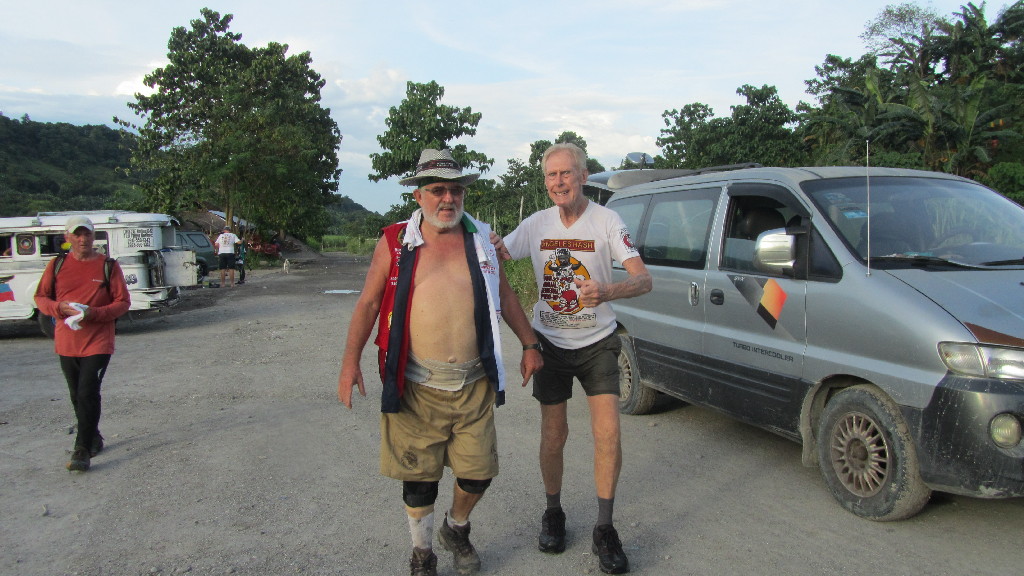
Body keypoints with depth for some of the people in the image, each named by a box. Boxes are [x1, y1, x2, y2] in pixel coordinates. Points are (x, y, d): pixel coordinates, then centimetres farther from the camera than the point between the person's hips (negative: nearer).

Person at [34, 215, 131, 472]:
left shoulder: (108, 266, -2)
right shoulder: (57, 265, 6)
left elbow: (123, 302, -2)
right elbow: (41, 297, 11)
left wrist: (94, 313, -18)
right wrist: (59, 307, -11)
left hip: (98, 342, -4)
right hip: (66, 344, 4)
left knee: (88, 395, -9)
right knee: (78, 397, 14)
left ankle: (82, 451, -3)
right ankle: (94, 438, 32)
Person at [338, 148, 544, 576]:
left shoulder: (480, 240, 8)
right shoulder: (395, 243, 0)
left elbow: (505, 296, 14)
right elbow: (368, 304, 1)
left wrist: (529, 344, 9)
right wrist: (350, 361, -7)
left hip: (474, 386, 2)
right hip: (415, 388, -2)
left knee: (478, 474, 7)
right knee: (418, 476, 8)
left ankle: (457, 529, 39)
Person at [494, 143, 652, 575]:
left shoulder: (606, 220, -11)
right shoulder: (535, 225, -2)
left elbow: (643, 279, -18)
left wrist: (608, 291, -39)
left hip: (597, 343, -2)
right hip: (550, 343, 2)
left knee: (607, 432, -10)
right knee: (554, 435, 6)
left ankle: (605, 530, 6)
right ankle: (553, 513, 29)